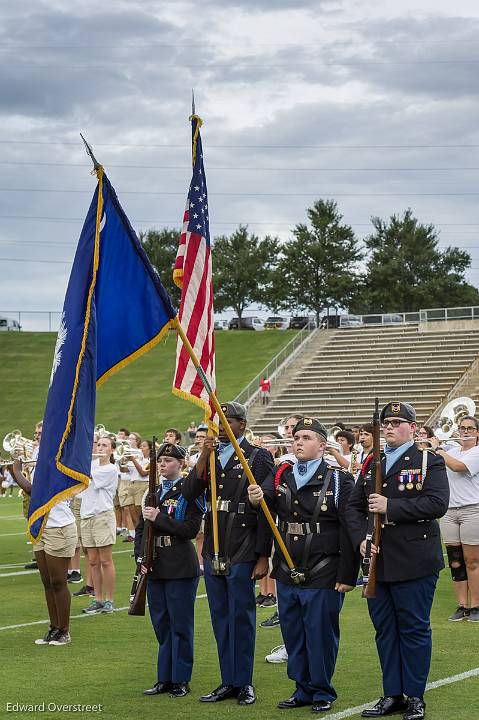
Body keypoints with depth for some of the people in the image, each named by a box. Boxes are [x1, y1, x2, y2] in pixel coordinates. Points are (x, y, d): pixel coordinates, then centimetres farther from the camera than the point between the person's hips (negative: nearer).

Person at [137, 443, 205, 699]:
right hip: (155, 568, 6)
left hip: (180, 569, -6)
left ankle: (181, 680, 8)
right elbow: (141, 527, 15)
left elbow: (191, 529, -15)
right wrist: (141, 555, 1)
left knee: (181, 625, 0)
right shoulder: (154, 491, 13)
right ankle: (165, 678, 19)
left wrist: (159, 519, -18)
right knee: (161, 625, 11)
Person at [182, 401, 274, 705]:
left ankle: (244, 683, 8)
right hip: (213, 551, 6)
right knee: (221, 618, 10)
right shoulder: (210, 457, 13)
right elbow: (189, 494, 0)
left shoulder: (258, 457, -4)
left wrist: (263, 556, -11)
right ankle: (228, 682, 18)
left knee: (241, 617, -1)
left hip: (242, 553, -6)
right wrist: (204, 457, -10)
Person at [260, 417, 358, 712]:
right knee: (293, 634, 12)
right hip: (287, 574, 5)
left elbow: (350, 530, -8)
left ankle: (322, 692, 18)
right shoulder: (280, 476, 10)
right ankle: (303, 689, 26)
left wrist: (347, 575, -12)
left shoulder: (340, 480, -5)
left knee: (321, 634, 3)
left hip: (323, 576, -5)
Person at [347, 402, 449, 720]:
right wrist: (361, 538, -4)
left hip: (414, 562, -5)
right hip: (377, 562, 6)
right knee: (385, 630, 10)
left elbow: (437, 503, -16)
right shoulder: (372, 465, 15)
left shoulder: (430, 462, -2)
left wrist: (390, 507, -18)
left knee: (414, 630, 1)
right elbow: (354, 507, 14)